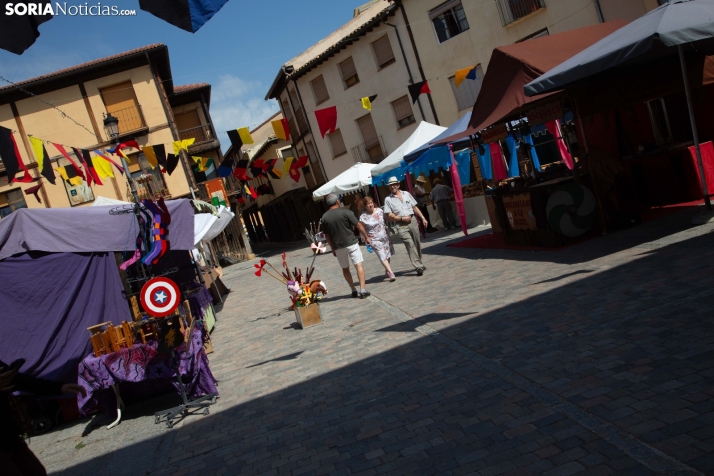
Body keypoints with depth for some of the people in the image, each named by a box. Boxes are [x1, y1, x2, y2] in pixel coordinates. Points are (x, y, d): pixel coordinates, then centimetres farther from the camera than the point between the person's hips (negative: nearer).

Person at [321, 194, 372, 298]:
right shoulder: (345, 212, -8)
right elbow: (358, 225, -8)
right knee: (359, 265, -2)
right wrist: (366, 237, 3)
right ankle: (362, 290, -10)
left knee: (345, 268, 16)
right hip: (351, 243, -4)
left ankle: (354, 290, 20)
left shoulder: (324, 217, 2)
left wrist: (332, 248, 17)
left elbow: (327, 235, 7)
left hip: (338, 246, 4)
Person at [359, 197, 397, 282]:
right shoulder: (363, 217, -12)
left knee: (387, 255, 15)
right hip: (375, 240, -5)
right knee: (382, 256, -13)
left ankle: (387, 271, 33)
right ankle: (391, 273, -15)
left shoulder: (379, 210, 1)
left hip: (385, 236, 5)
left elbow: (386, 219, 18)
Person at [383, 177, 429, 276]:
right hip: (401, 225, -4)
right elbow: (390, 217, -1)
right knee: (410, 245, -14)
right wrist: (402, 218, -11)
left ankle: (419, 263, 25)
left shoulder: (406, 194, 14)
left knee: (417, 244, 7)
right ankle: (418, 267, -16)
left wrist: (423, 218, 11)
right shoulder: (388, 199, 4)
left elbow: (415, 208, 17)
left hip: (412, 221, 4)